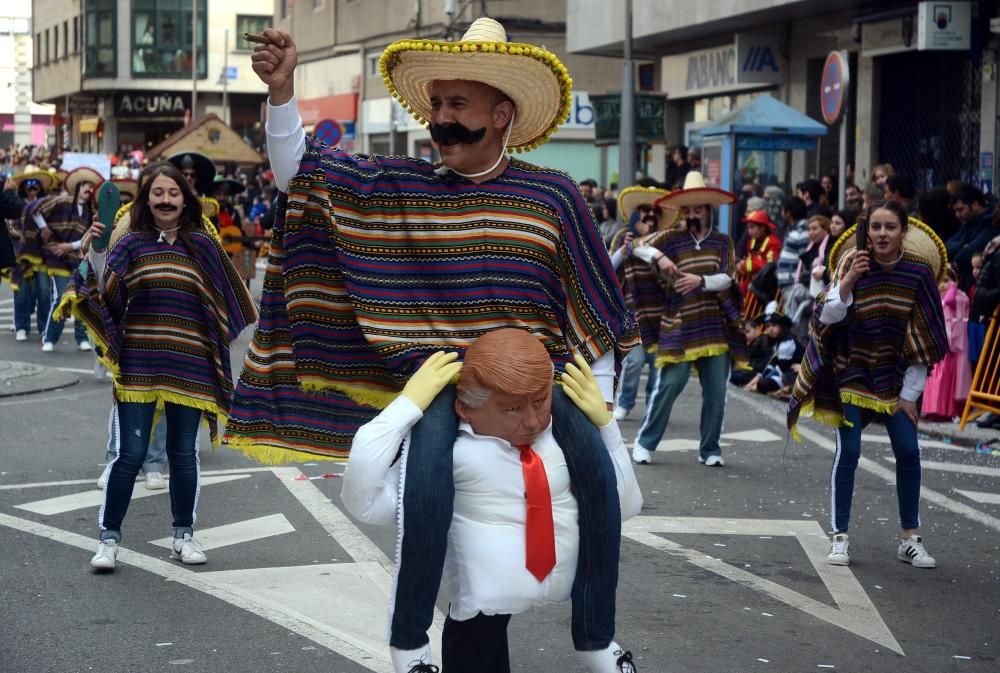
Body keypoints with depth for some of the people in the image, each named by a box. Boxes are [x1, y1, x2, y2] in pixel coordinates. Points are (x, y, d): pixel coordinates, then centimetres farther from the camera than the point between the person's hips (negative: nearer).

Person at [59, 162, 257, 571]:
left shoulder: (202, 245, 5)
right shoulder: (132, 243, 2)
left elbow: (227, 301, 12)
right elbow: (107, 295, -6)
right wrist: (94, 253, -18)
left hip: (188, 365, 1)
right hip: (138, 364, -1)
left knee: (183, 453, 9)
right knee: (131, 453, -3)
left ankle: (183, 535, 23)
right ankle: (109, 538, 7)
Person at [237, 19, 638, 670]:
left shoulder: (552, 195, 4)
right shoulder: (399, 186, 7)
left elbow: (592, 306, 9)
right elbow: (298, 173, 5)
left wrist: (599, 400, 6)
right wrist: (282, 90, -9)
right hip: (441, 371, 0)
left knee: (597, 470, -18)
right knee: (429, 467, -27)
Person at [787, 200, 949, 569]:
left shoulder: (919, 271, -12)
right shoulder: (852, 263, -14)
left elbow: (925, 336, -6)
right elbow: (830, 317, -17)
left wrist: (910, 393, -6)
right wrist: (848, 281, -32)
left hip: (895, 373, 2)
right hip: (852, 369, -1)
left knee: (908, 451, -2)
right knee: (848, 451, -7)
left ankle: (910, 540, 10)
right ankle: (839, 538, 2)